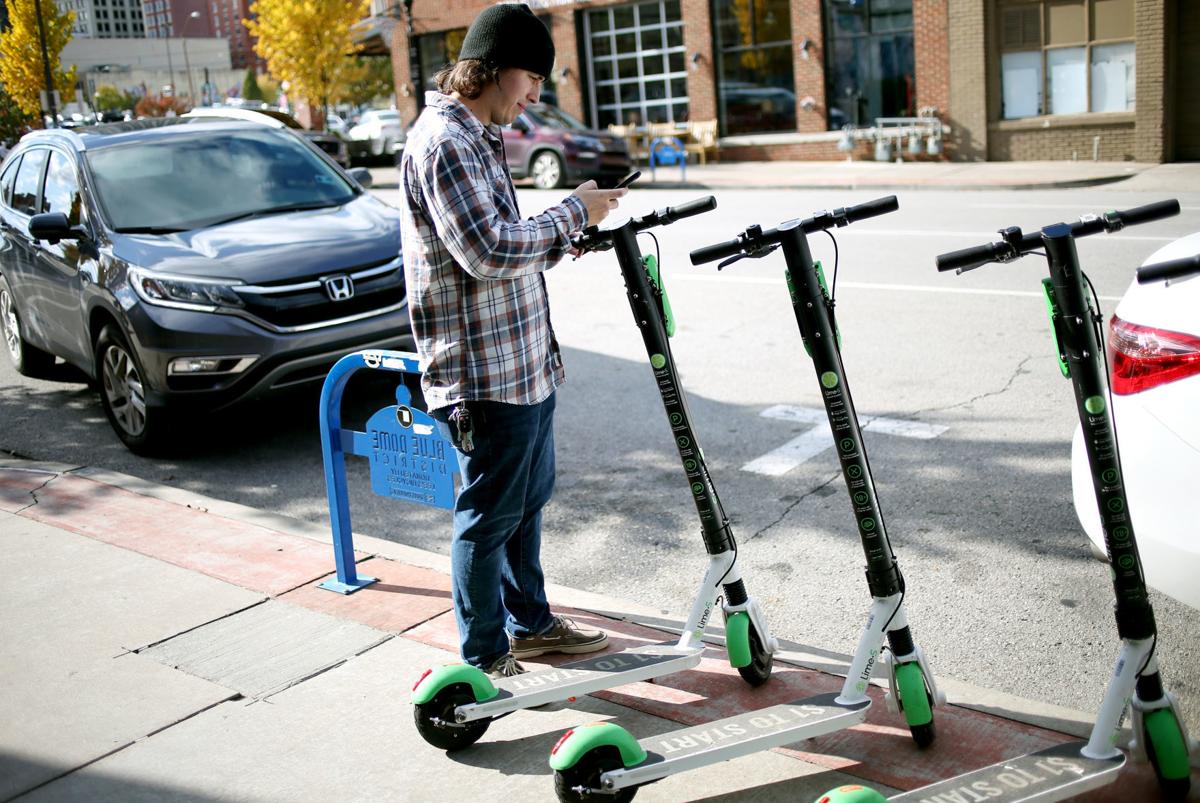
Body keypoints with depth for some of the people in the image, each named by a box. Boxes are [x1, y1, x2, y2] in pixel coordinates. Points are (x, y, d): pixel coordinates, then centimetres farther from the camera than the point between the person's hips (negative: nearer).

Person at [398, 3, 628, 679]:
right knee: (489, 516, 2)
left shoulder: (480, 137, 17)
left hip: (527, 361, 10)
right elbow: (490, 251, -26)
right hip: (485, 372, -10)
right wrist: (573, 211, -14)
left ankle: (531, 623, 37)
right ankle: (485, 657, 18)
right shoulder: (443, 141, -17)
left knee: (530, 499, 20)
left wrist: (564, 239, 6)